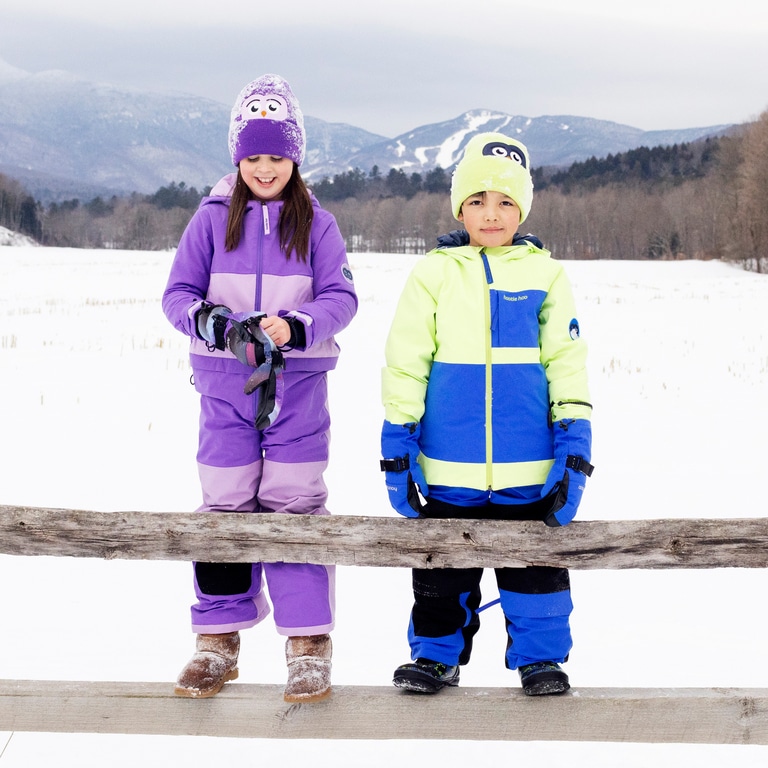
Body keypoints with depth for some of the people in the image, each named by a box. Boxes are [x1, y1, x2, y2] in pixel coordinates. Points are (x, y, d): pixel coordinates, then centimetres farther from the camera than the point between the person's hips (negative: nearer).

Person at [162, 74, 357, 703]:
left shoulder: (315, 222, 3)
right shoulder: (213, 218, 5)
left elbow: (340, 297, -3)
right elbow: (179, 292, 3)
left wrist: (296, 326, -22)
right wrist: (210, 321, -18)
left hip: (298, 380, -1)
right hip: (225, 380, 1)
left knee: (296, 506, -2)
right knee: (224, 506, 5)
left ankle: (309, 644, 7)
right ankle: (219, 641, 17)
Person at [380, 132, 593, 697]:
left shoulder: (545, 274, 3)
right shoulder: (434, 275, 2)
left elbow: (568, 365, 4)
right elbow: (404, 365, 3)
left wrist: (574, 448, -2)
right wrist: (397, 446, 0)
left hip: (528, 468, 0)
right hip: (448, 468, 0)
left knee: (536, 565, 9)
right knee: (442, 569, 11)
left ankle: (541, 657, 25)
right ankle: (437, 655, 28)